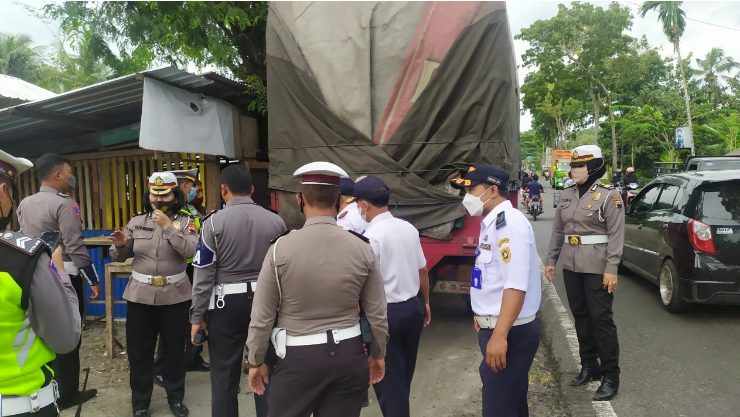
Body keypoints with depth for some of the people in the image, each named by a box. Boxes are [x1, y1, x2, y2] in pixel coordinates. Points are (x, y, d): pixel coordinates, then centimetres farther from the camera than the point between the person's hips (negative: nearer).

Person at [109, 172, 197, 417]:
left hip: (175, 296, -2)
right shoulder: (137, 222, 5)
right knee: (139, 351, 9)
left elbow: (190, 251, -20)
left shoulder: (185, 222, -3)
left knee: (174, 349, 11)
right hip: (140, 295, 2)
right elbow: (119, 257, 8)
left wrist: (168, 226, -23)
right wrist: (120, 245, -15)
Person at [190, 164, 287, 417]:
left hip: (227, 304, -2)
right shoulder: (276, 221, 0)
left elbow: (204, 274, -7)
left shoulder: (214, 222, -7)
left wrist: (197, 315, 0)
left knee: (224, 376, 11)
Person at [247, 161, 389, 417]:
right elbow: (378, 315, 1)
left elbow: (262, 316, -6)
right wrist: (378, 355, 17)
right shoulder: (362, 249, -7)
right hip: (350, 356, 2)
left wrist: (256, 360, 10)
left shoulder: (281, 249, -13)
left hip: (298, 358, -2)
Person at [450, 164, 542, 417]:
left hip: (510, 333, -10)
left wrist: (499, 336, -29)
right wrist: (483, 315, 23)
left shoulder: (509, 221, -20)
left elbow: (516, 284, -27)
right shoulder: (493, 222, 10)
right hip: (495, 327, 10)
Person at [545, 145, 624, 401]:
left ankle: (610, 376, 10)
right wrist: (551, 259, 11)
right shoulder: (567, 195, 9)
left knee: (601, 319, -2)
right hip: (571, 265, 6)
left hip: (597, 267, -6)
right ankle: (589, 366, 28)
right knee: (580, 317, 14)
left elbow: (616, 236, -11)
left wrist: (611, 268, -17)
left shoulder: (609, 196, -8)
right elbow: (558, 231, 13)